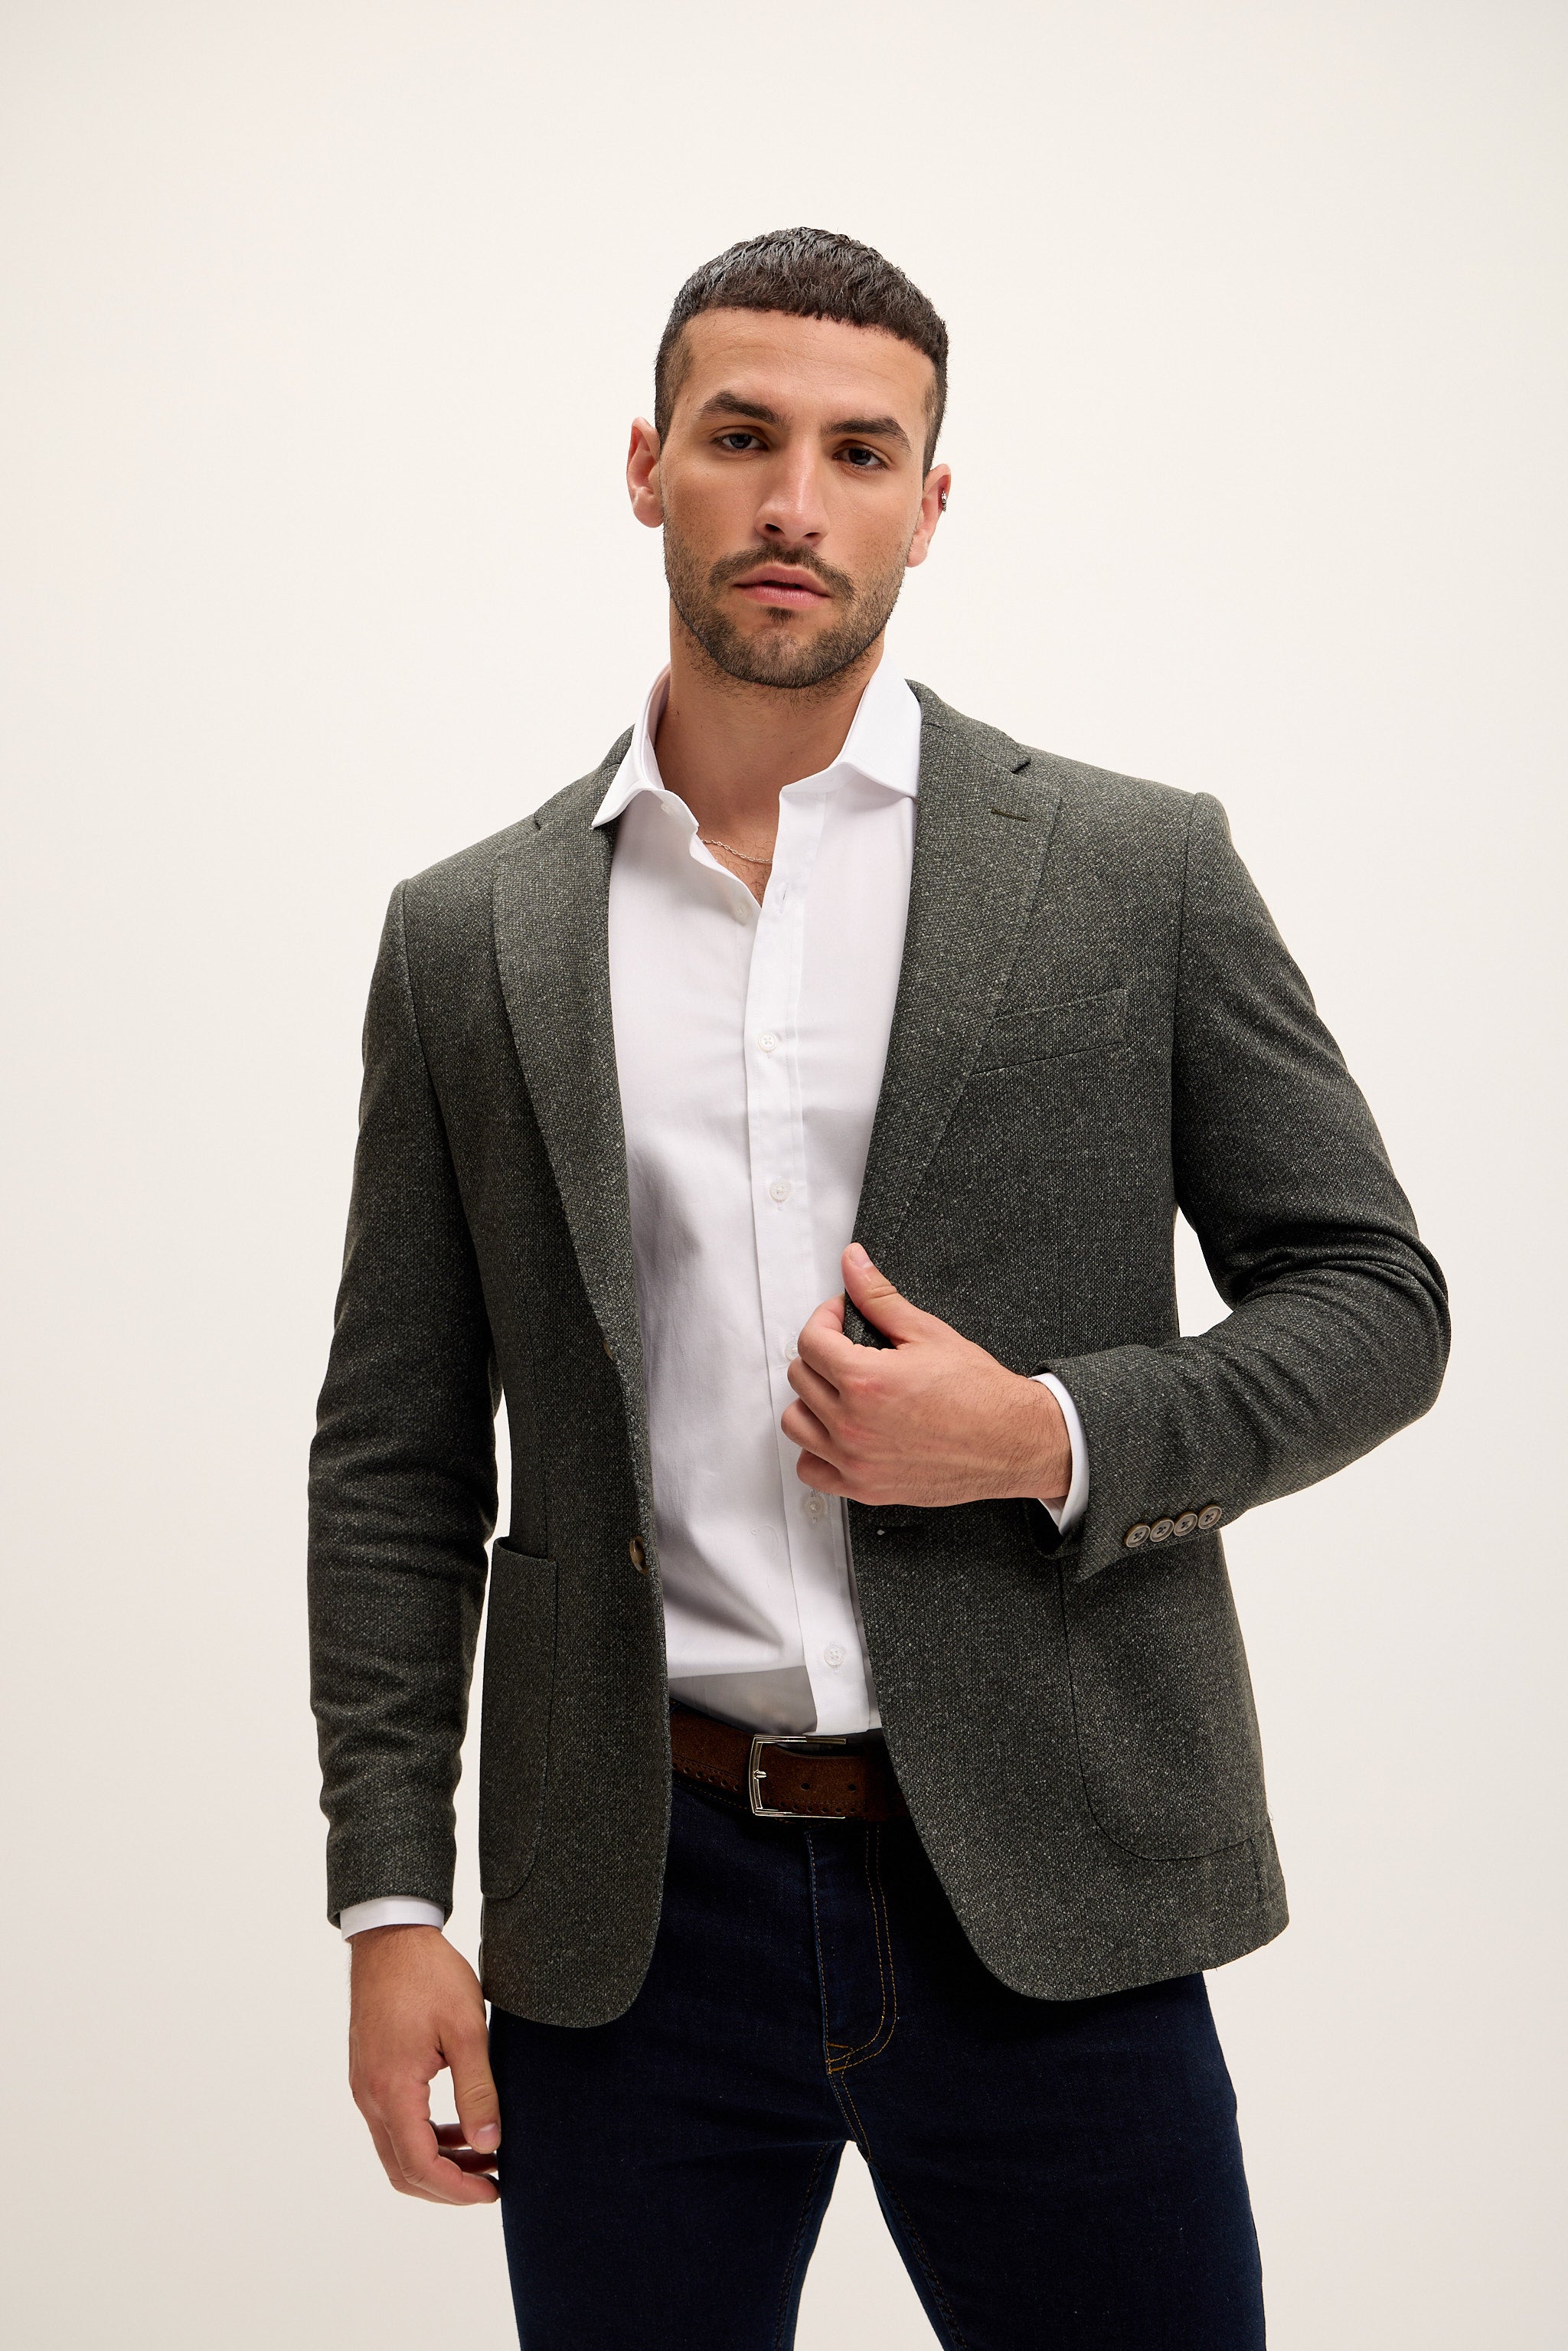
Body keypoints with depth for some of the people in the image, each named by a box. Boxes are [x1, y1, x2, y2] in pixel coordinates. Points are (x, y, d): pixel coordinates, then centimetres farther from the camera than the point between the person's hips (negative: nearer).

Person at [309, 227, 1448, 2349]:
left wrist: (1046, 1437, -13)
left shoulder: (1141, 874, 1)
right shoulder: (471, 938, 5)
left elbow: (1375, 1300, 3)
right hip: (632, 1915, 2)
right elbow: (395, 1454, 7)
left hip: (1043, 1903, -1)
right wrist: (389, 1901, 1)